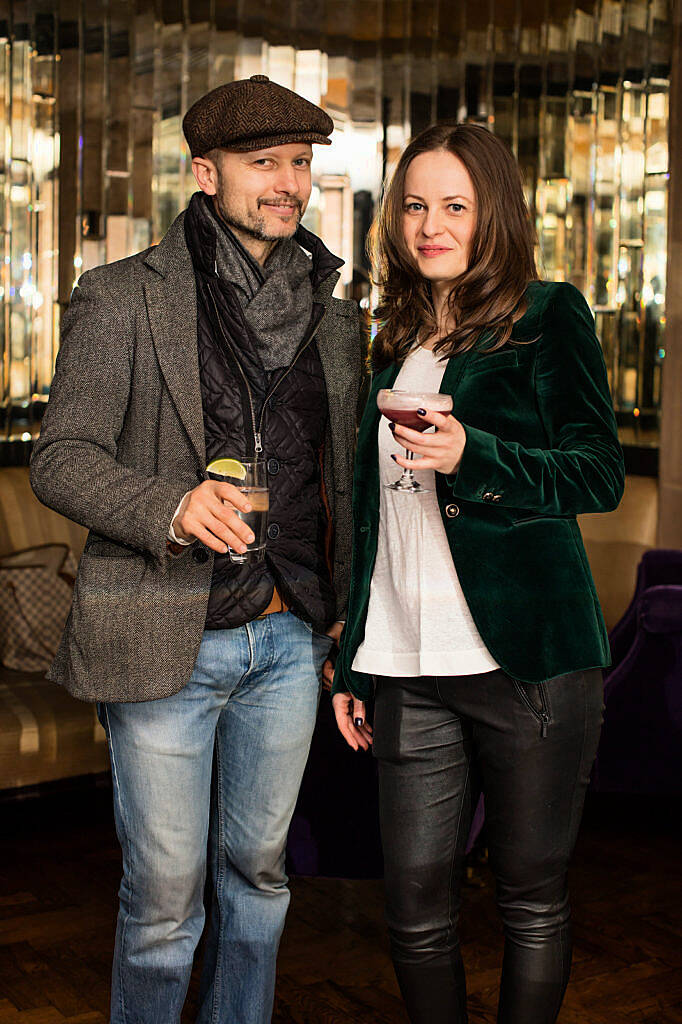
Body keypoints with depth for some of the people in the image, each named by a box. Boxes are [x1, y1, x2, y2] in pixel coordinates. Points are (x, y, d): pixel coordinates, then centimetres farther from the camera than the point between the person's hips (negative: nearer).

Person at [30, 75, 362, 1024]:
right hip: (167, 642, -4)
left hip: (289, 640, 5)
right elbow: (61, 457, -10)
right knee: (164, 897, 6)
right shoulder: (122, 298, -5)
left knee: (258, 868, 18)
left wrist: (341, 612, 14)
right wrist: (169, 508, -28)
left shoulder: (332, 313, 10)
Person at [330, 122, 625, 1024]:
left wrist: (472, 455, -25)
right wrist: (349, 659, 16)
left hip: (529, 660, -4)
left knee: (532, 900, 6)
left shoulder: (549, 316, 1)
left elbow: (601, 474, -8)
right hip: (408, 670, 5)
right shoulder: (398, 340, 17)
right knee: (416, 906, 6)